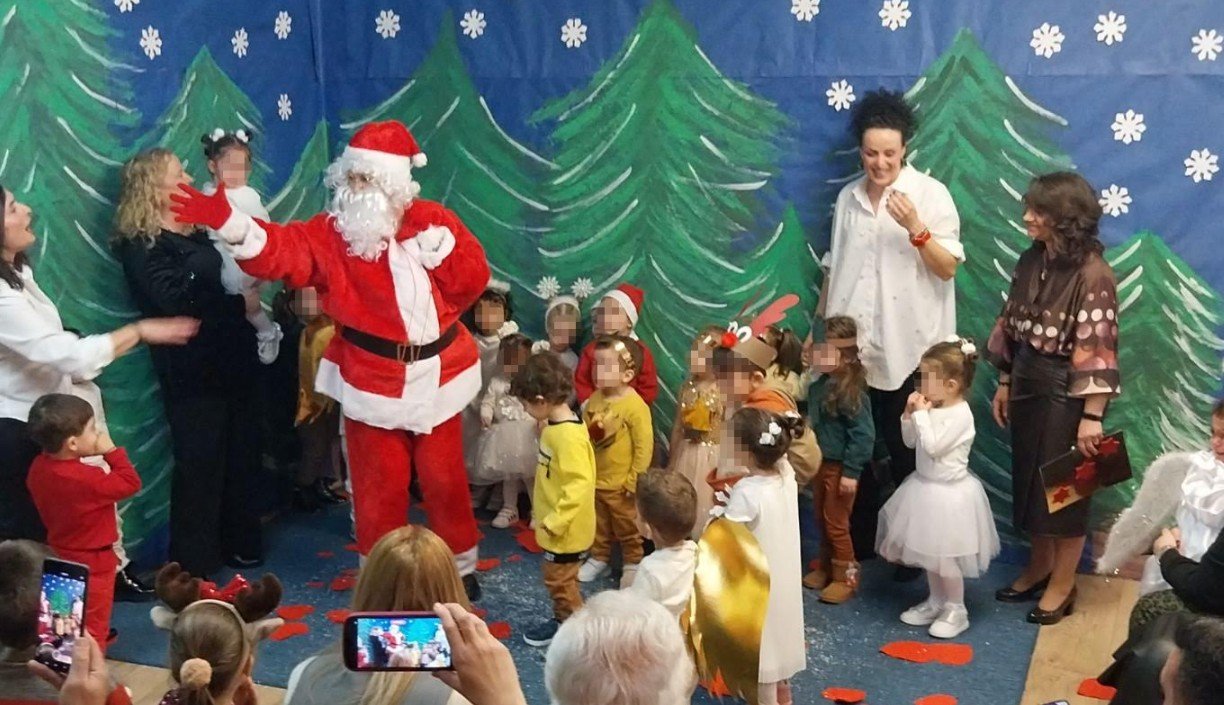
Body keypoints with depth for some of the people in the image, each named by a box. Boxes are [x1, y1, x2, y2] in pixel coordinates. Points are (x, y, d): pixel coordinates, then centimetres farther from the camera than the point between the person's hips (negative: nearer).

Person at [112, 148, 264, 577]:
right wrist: (241, 305, -14)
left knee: (241, 458, 15)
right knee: (200, 466, -1)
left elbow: (226, 280, 22)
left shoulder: (196, 232, 14)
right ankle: (193, 566, 10)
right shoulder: (141, 246, -10)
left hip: (232, 360, 8)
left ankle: (240, 544, 29)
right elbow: (178, 302, -20)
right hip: (192, 372, -8)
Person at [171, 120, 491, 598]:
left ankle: (460, 566, 33)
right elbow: (282, 249, -23)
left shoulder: (432, 220, -1)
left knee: (445, 478, 14)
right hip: (374, 381, -1)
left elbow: (474, 278, -3)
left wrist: (438, 249, -18)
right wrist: (225, 220, -38)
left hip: (437, 373, 1)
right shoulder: (331, 233, -5)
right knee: (380, 486, 6)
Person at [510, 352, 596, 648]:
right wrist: (542, 514, 19)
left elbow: (579, 486, -31)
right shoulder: (554, 425, 2)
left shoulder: (570, 436, -28)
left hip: (566, 531, -9)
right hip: (555, 526, 9)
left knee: (560, 581, 6)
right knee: (558, 579, 23)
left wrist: (554, 521, -27)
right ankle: (561, 620, 38)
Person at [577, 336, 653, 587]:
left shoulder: (635, 406, -23)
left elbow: (645, 446, -20)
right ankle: (599, 558, 39)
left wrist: (634, 480, -16)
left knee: (627, 529, 12)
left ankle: (632, 564, 29)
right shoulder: (593, 400, -4)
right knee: (598, 526, 22)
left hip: (621, 485, -6)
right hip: (594, 480, 6)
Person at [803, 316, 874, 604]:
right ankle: (824, 567, 36)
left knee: (836, 523, 4)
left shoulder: (851, 390, -24)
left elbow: (863, 434, -23)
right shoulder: (819, 385, 1)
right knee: (821, 519, 19)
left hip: (840, 467, -8)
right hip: (820, 462, 8)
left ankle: (846, 577, 19)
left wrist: (851, 472, -23)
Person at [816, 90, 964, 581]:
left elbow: (948, 268, -9)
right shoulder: (848, 198, 8)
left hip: (909, 348, -4)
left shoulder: (931, 194, -4)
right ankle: (860, 539, 23)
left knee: (907, 452, 5)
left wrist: (916, 228, -23)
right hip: (855, 347, 4)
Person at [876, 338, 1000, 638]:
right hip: (927, 488, 9)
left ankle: (956, 610, 15)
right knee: (928, 552, 18)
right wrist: (910, 415, -4)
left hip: (949, 493, -9)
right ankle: (935, 602, 33)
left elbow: (932, 446, -28)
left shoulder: (960, 415, -22)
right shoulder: (932, 409, 2)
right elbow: (910, 441, 10)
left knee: (944, 556, 0)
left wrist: (921, 415, -21)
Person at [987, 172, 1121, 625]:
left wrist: (1092, 416, -21)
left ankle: (1062, 585, 20)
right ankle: (1039, 568, 34)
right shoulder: (1031, 261, 2)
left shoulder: (1092, 274, -20)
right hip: (1028, 383, 7)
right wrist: (1004, 384, 13)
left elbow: (1097, 350, -21)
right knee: (1030, 478, 17)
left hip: (1066, 391, -7)